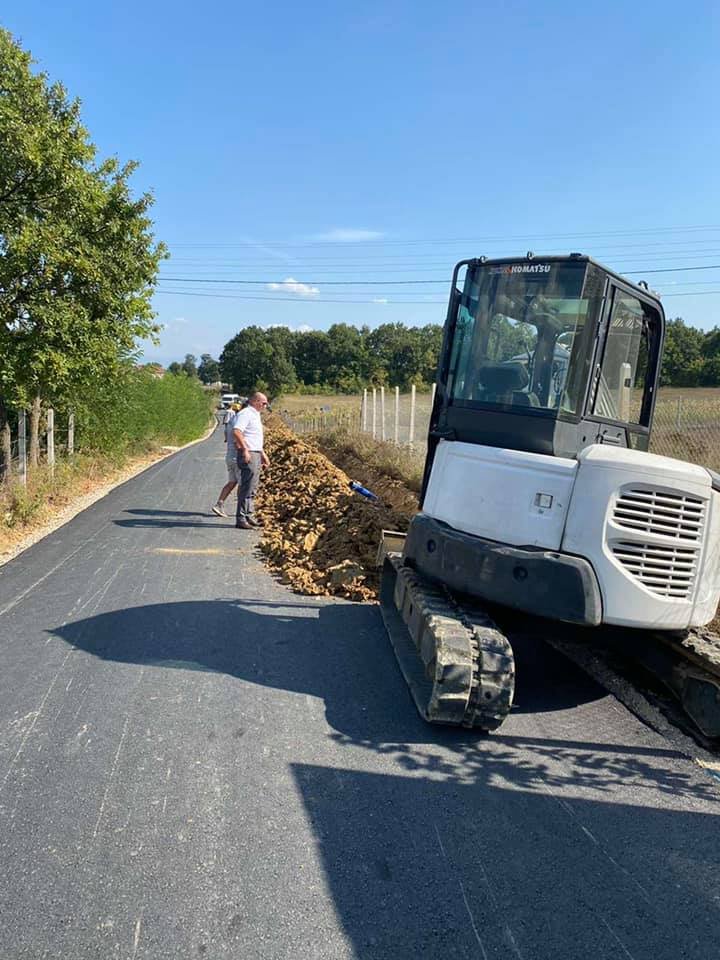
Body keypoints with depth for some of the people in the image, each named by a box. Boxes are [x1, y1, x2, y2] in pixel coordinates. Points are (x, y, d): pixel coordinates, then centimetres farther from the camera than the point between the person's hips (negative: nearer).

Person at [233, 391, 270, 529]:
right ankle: (241, 519, -7)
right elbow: (236, 432, -25)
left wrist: (263, 455, 28)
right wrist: (245, 449, -29)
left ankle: (249, 517, 20)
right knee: (246, 488, -10)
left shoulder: (256, 415, 21)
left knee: (252, 488, 13)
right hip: (248, 454, -10)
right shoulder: (245, 414, -11)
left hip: (256, 454, 10)